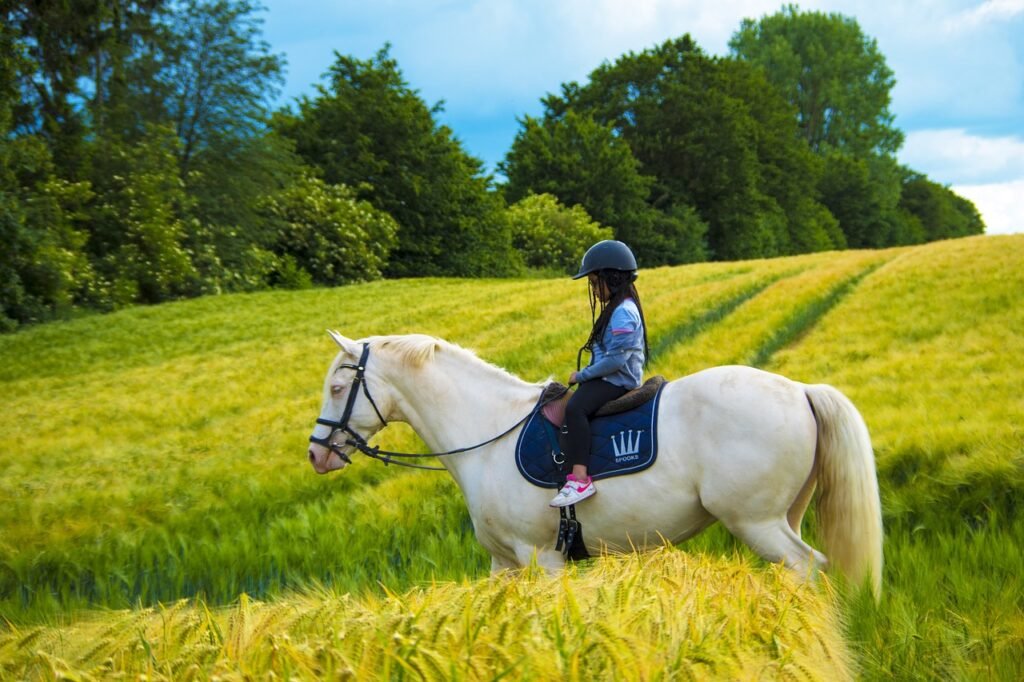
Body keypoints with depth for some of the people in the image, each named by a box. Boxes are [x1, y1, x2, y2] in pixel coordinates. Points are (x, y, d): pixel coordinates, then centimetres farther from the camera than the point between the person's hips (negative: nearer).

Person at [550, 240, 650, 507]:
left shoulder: (623, 313, -16)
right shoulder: (618, 309, 18)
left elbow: (616, 359, -23)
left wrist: (583, 375, -15)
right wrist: (585, 375, 15)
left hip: (617, 381, -12)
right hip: (610, 379, 12)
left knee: (575, 407, -32)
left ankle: (580, 479, -41)